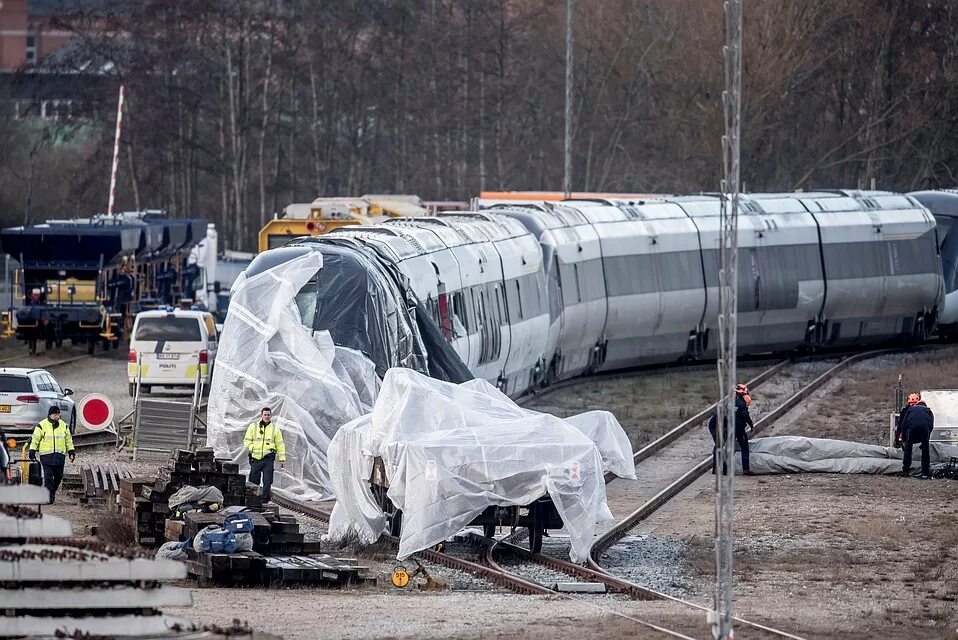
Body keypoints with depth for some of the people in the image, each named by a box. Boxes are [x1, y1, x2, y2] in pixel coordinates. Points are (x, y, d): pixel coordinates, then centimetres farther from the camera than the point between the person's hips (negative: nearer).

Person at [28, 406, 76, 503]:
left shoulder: (63, 425, 11)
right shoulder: (42, 426, -1)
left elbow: (68, 440, 19)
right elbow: (35, 439, 1)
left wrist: (71, 451, 15)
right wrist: (32, 451, -3)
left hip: (60, 455, 4)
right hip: (46, 455, -4)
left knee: (58, 476, 6)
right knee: (48, 476, -9)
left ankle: (52, 491, 26)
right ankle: (49, 496, -8)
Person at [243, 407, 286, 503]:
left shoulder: (275, 429, 12)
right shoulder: (253, 427, 10)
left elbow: (280, 445, 13)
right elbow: (246, 441, 11)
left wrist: (282, 459, 8)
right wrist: (252, 448, -9)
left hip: (268, 458, 0)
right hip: (255, 457, 0)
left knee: (267, 481, -7)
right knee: (254, 480, 1)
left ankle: (265, 499, -4)